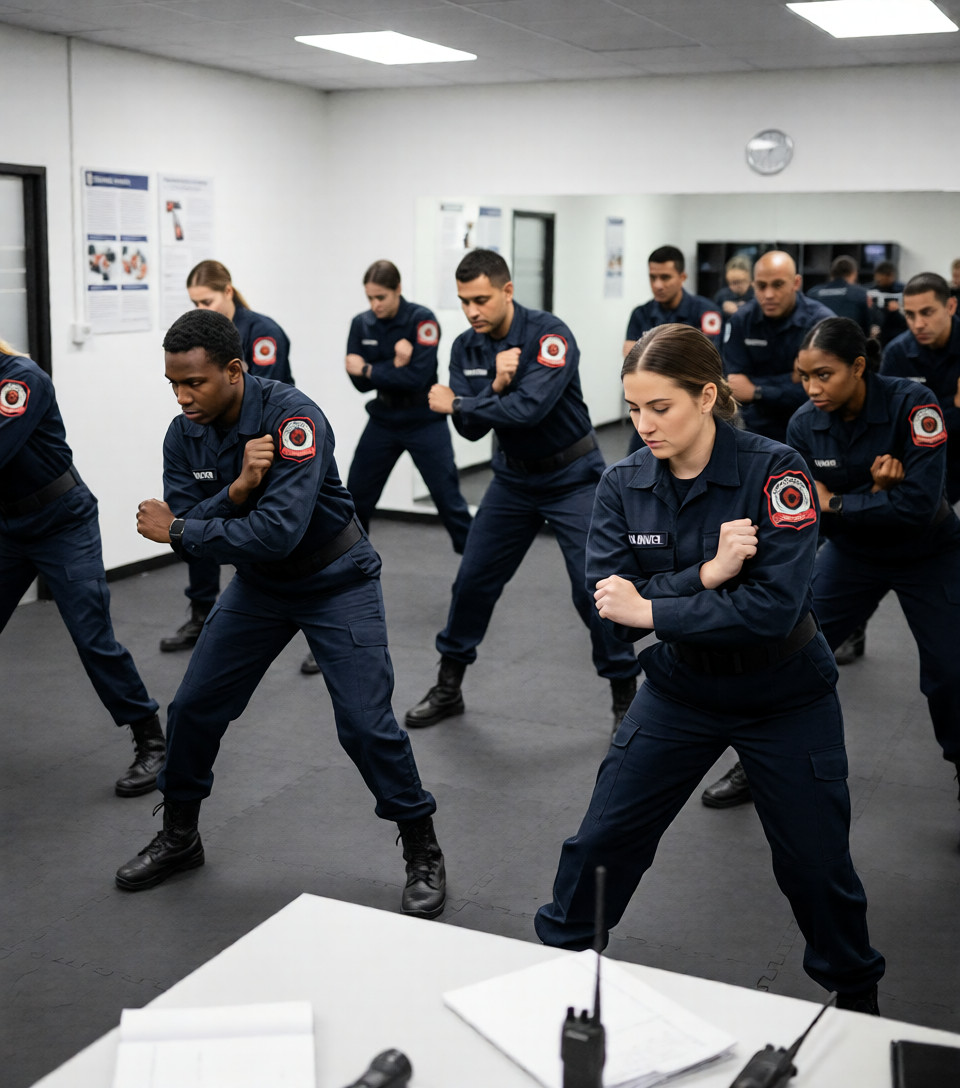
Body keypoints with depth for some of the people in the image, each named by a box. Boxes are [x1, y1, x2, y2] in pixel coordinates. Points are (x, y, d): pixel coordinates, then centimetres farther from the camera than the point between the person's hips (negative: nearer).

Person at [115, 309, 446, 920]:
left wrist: (177, 530, -25)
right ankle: (179, 838, 30)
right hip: (259, 588, 6)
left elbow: (277, 532, -36)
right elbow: (184, 534, -13)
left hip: (336, 582, -6)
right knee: (194, 708, 6)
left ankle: (424, 856, 9)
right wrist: (236, 489, -32)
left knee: (365, 723, -12)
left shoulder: (293, 417, -28)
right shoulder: (185, 436, -7)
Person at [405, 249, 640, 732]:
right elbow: (471, 429, -8)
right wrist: (495, 386, -27)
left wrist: (456, 405, -22)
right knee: (473, 580, 7)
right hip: (513, 478, 6)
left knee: (593, 588, -10)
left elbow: (530, 409, -33)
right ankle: (448, 687, 24)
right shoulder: (466, 348, -3)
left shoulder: (549, 335, -21)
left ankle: (625, 695, 8)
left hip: (571, 478, -5)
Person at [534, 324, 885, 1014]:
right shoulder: (623, 485, -9)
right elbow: (608, 603, -16)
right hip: (682, 689, 3)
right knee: (601, 841, 5)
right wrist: (704, 575, -29)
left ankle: (857, 995, 37)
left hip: (785, 696, -3)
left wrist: (651, 608, -26)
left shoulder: (775, 471, -21)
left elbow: (776, 605, -28)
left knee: (815, 865, 9)